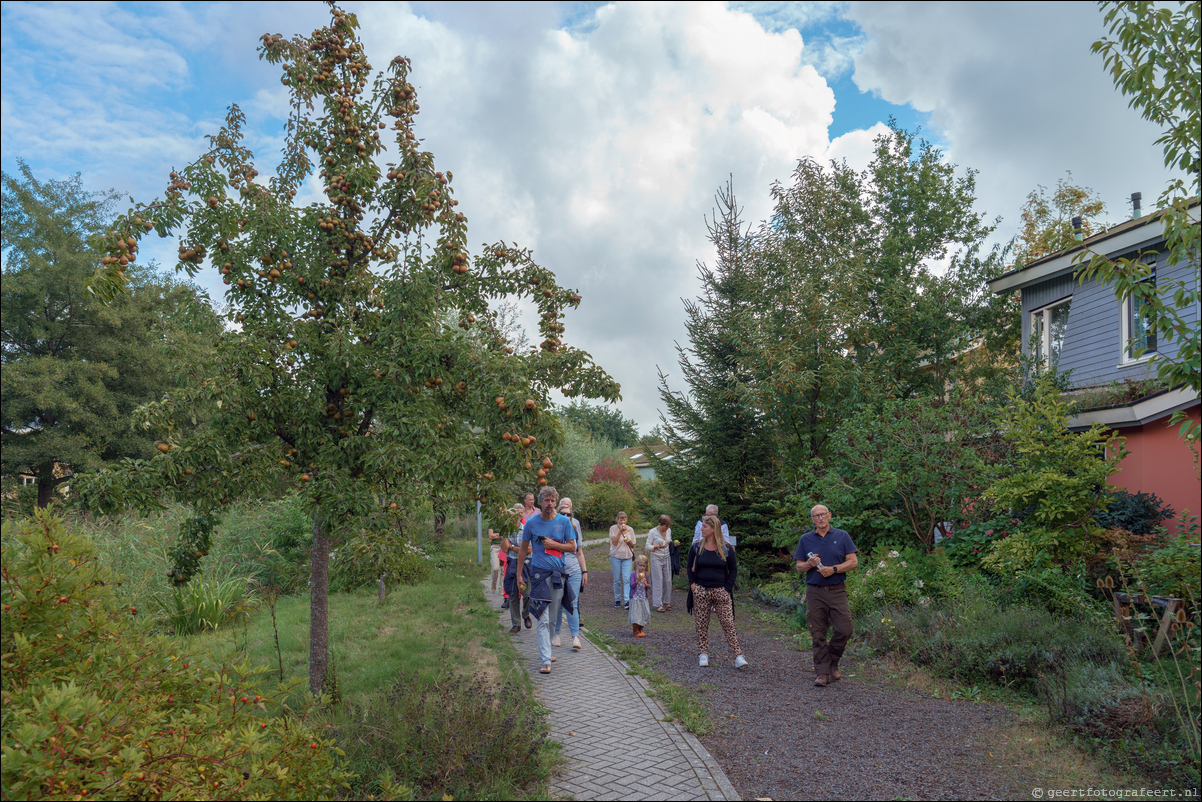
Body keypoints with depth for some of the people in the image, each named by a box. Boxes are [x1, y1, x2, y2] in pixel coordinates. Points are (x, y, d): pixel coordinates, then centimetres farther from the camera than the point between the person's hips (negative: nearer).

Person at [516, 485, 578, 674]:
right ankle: (546, 660, -9)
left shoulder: (564, 522, 3)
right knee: (543, 619, -8)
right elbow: (524, 549, 10)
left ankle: (545, 649, 32)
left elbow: (572, 547, 4)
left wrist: (553, 544, -9)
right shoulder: (531, 523, 1)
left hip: (558, 573, 2)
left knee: (552, 617, 12)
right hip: (539, 573, -2)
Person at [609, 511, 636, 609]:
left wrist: (629, 541, -11)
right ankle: (617, 600, 18)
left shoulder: (630, 530, 7)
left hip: (627, 557, 1)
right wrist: (620, 531, -18)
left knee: (627, 579, -10)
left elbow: (633, 546, 12)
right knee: (617, 580, 5)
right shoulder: (613, 528, -3)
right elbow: (614, 543, -12)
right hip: (616, 557, -1)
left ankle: (627, 601, -13)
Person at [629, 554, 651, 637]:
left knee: (644, 615, 7)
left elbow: (649, 587, 5)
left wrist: (646, 585, -17)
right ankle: (635, 632, 7)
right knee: (636, 615, -5)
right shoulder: (633, 575, -9)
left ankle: (640, 630, 23)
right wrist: (637, 581, -36)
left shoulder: (646, 575, 4)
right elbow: (632, 586, -19)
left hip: (644, 599, 5)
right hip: (635, 598, -5)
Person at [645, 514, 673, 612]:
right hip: (656, 558, -5)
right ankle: (658, 604, 2)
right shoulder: (653, 532, -10)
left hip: (667, 558, 5)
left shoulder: (669, 530, 7)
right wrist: (657, 547, -23)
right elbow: (647, 546, -8)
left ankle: (667, 602, 17)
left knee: (668, 581, 3)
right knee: (658, 581, -4)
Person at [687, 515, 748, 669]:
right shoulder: (697, 548, 3)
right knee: (701, 625, 6)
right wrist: (692, 584, 1)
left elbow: (733, 570, 5)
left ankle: (738, 656, -2)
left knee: (728, 623, -4)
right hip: (701, 592, 2)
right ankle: (704, 654, 18)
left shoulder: (726, 550, -1)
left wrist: (727, 587, -3)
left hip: (721, 591, -2)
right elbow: (689, 567, 12)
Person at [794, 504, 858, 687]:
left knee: (844, 630, -6)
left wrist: (833, 569, -13)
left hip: (837, 591, 0)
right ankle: (822, 672, 9)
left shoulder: (842, 536, 5)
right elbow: (799, 567, 10)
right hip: (815, 592, 1)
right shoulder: (805, 539, 8)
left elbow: (853, 562, 0)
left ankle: (833, 663, 19)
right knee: (818, 634, 0)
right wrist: (810, 564, -11)